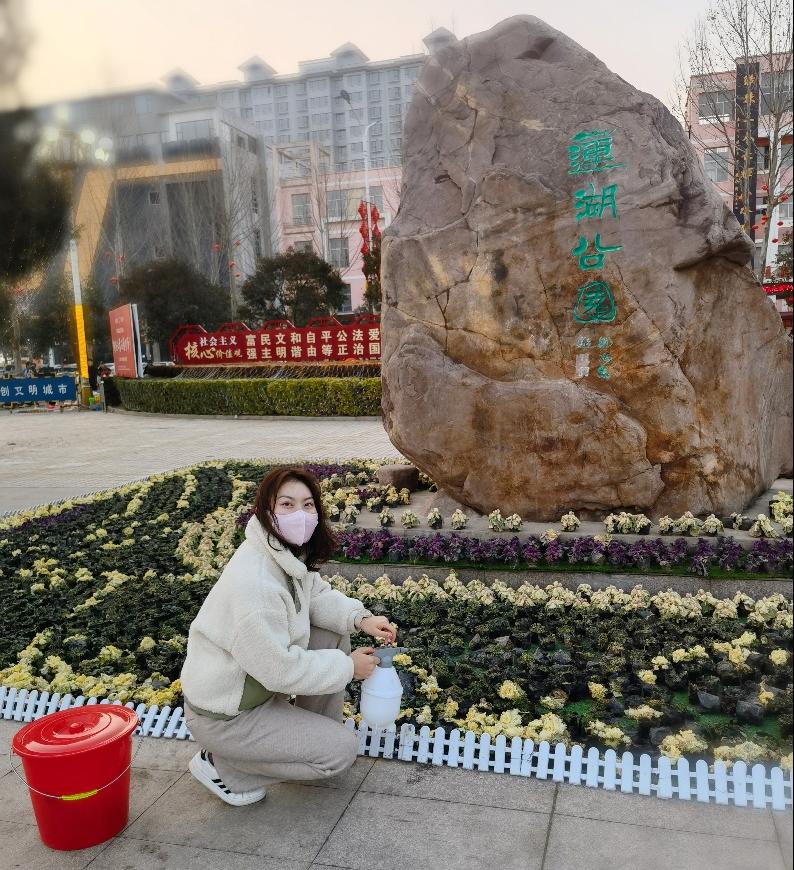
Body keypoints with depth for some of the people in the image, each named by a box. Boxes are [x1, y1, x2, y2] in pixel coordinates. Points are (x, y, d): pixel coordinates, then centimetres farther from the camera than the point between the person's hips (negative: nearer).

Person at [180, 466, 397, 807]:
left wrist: (361, 618, -8)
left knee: (333, 635, 6)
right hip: (223, 718, -9)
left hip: (257, 683, 9)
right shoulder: (253, 582, -33)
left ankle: (316, 736, 20)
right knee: (342, 750, -6)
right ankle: (221, 766, 3)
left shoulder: (290, 555, -5)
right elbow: (281, 669, -28)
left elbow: (317, 595, 11)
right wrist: (348, 666, -16)